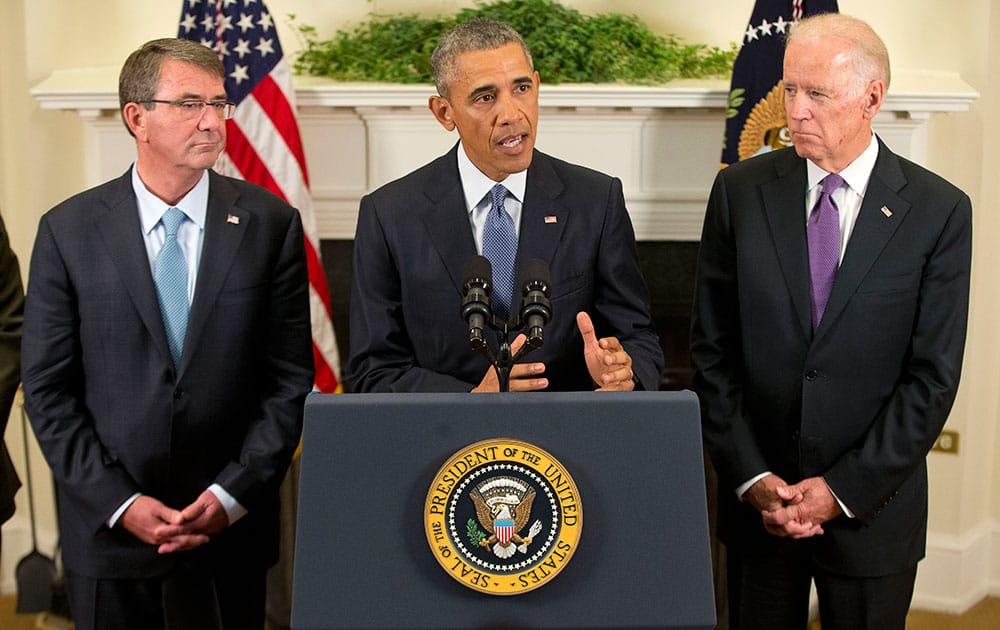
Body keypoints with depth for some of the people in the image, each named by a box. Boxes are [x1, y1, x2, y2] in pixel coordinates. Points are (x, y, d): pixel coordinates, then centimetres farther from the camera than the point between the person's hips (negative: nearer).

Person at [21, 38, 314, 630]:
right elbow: (48, 390, -2)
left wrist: (232, 495, -9)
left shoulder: (270, 223, -2)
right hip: (109, 533, 0)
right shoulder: (69, 231, -2)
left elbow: (291, 377, -2)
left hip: (232, 531, 0)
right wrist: (120, 504, -9)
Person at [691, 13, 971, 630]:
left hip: (873, 504, -1)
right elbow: (712, 349, -1)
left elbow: (933, 376, -8)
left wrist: (844, 488, -12)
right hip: (756, 501, 2)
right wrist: (749, 476, -8)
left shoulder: (939, 211, -7)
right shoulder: (741, 191, -2)